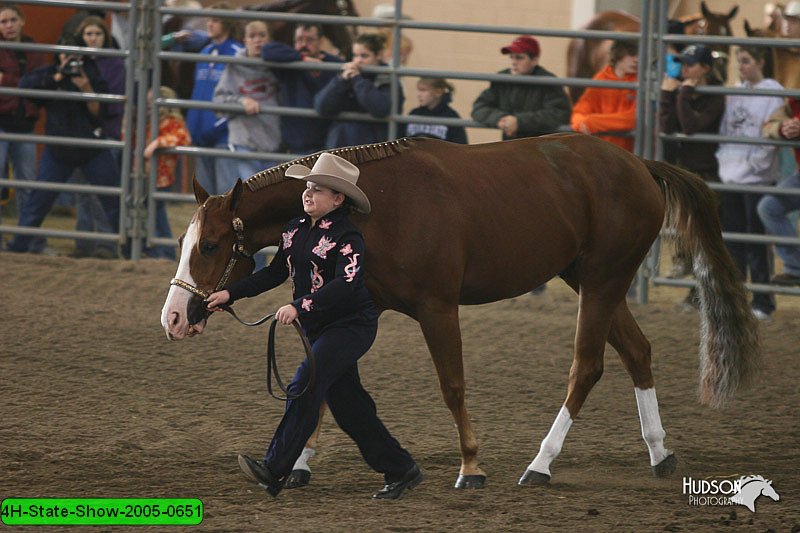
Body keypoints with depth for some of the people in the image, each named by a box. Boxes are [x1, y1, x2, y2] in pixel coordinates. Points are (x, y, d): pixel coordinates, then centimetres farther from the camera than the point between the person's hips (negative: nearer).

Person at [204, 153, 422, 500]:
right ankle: (400, 470, 18)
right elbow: (274, 274, 17)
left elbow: (347, 283, -31)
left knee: (304, 386, -20)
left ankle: (274, 471, -21)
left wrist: (300, 306, -40)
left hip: (351, 324, -8)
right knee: (347, 405, 8)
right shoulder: (295, 230, 7)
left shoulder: (346, 237, -16)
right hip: (317, 327, 8)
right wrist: (230, 294, 10)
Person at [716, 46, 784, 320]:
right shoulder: (735, 91, 15)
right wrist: (722, 157, 4)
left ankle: (762, 302, 1)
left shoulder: (773, 91, -5)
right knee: (732, 239, 10)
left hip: (757, 176, -6)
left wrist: (754, 163, -14)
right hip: (731, 175, 6)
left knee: (756, 240, -4)